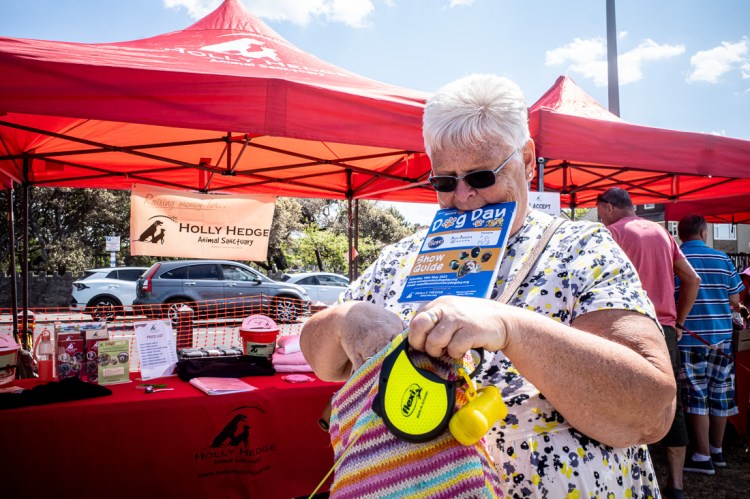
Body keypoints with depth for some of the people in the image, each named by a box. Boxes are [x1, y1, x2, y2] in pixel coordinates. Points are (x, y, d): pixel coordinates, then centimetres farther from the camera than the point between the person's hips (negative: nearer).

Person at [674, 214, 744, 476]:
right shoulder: (723, 260, 2)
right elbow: (735, 302, 5)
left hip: (689, 337, -4)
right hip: (722, 336, 4)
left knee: (697, 397, 1)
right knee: (719, 393, 13)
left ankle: (703, 457, 5)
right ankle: (717, 450, 26)